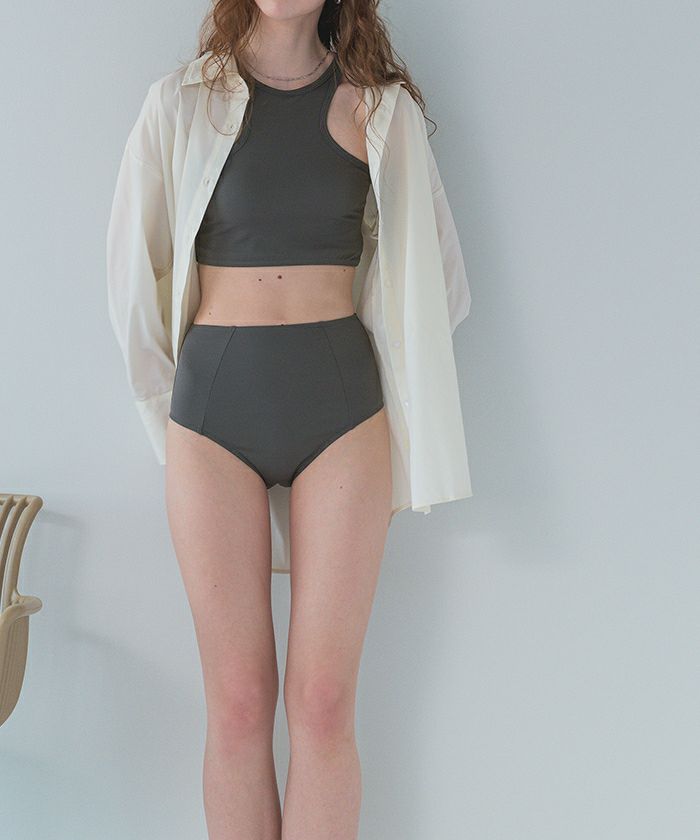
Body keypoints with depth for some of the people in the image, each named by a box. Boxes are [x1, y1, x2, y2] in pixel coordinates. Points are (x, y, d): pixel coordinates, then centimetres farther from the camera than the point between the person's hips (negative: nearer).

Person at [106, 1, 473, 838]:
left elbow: (435, 272, 13)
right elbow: (131, 270, 11)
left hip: (342, 406, 0)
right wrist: (170, 407, 13)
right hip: (214, 399, 0)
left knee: (323, 702, -1)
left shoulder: (382, 107, 7)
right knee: (238, 704, 0)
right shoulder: (180, 102, 6)